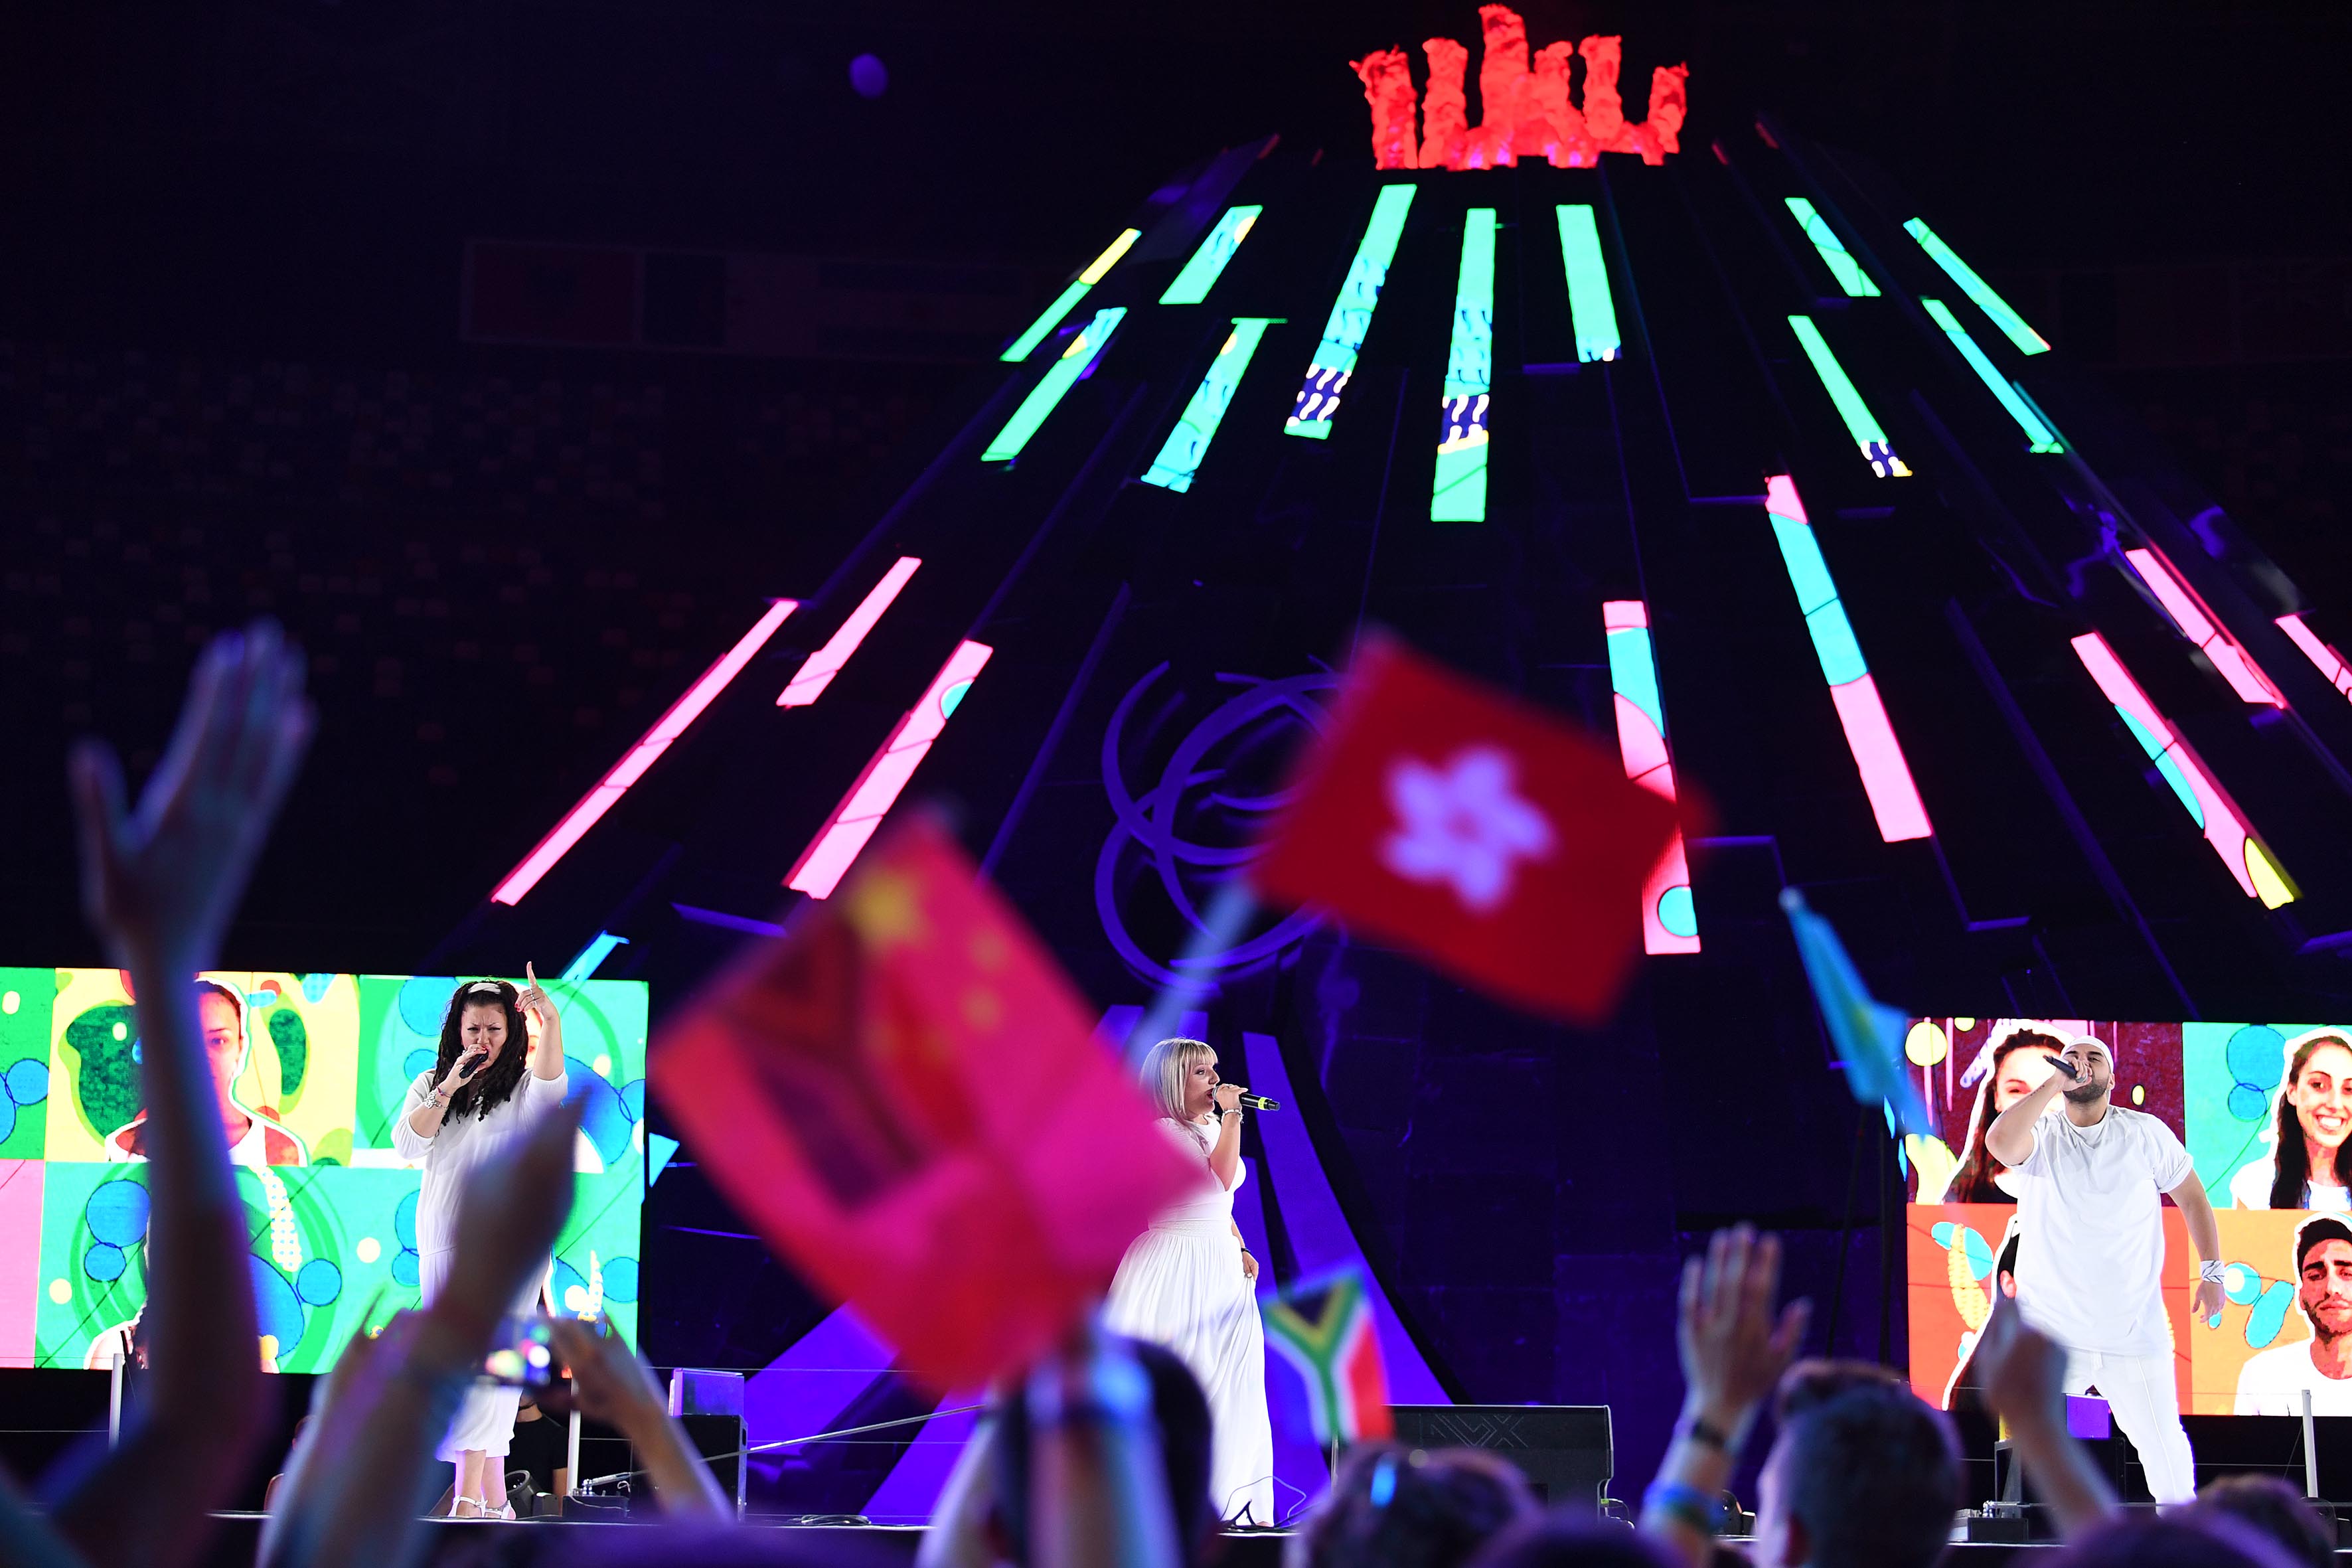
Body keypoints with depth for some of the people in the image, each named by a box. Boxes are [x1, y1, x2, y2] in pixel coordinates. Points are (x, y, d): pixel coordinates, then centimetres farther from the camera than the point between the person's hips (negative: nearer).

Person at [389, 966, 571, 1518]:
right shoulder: (431, 1085, 13)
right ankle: (496, 1502, 10)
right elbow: (406, 1145, 0)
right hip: (444, 1246, 4)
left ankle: (468, 1496, -22)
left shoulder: (522, 1086, 2)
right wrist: (447, 1090, -11)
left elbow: (550, 1090, -21)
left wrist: (552, 1022, -37)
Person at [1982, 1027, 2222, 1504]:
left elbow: (2192, 1198, 14)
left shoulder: (2146, 1134, 4)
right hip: (2050, 1327, -1)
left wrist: (2212, 1272, 9)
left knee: (2166, 1449, 4)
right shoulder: (2042, 1135, -2)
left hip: (2136, 1331, 1)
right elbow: (2000, 1142, -25)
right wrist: (2056, 1083, -22)